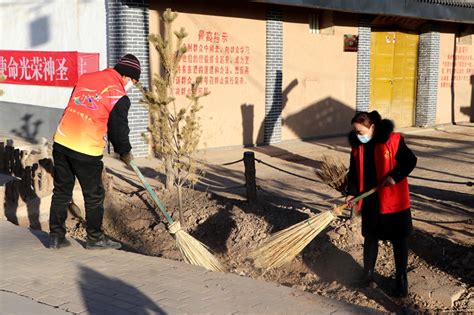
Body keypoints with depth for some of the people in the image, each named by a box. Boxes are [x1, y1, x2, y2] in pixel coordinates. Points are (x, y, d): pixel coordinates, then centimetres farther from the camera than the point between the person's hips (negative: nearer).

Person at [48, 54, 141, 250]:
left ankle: (56, 236, 22)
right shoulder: (119, 96, -7)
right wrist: (125, 153, 16)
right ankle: (95, 238, 21)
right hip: (86, 150, -6)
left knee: (61, 191, 16)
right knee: (94, 195, 10)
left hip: (61, 141, 6)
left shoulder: (86, 78, 13)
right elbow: (119, 130, -3)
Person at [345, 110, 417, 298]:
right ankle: (368, 274, 28)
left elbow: (410, 161, -10)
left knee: (399, 240, 7)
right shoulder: (357, 146, 1)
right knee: (370, 238, 14)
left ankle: (401, 279, 19)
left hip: (393, 200, -4)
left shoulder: (393, 140, -15)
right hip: (369, 201, 4)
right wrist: (352, 193, -7)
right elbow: (354, 172, 5)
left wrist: (395, 176, -23)